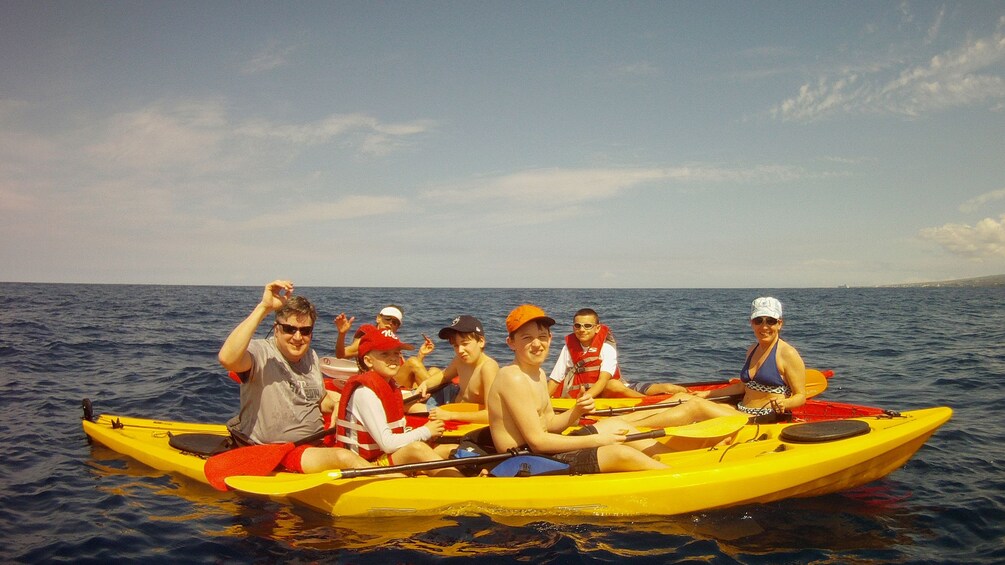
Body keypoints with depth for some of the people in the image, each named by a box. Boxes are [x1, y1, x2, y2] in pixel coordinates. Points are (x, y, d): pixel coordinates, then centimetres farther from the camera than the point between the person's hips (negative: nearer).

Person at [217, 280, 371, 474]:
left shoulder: (310, 356, 9)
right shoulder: (260, 353, -15)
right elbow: (227, 358, -39)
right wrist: (264, 307, -38)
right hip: (275, 452, -10)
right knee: (344, 457, -25)